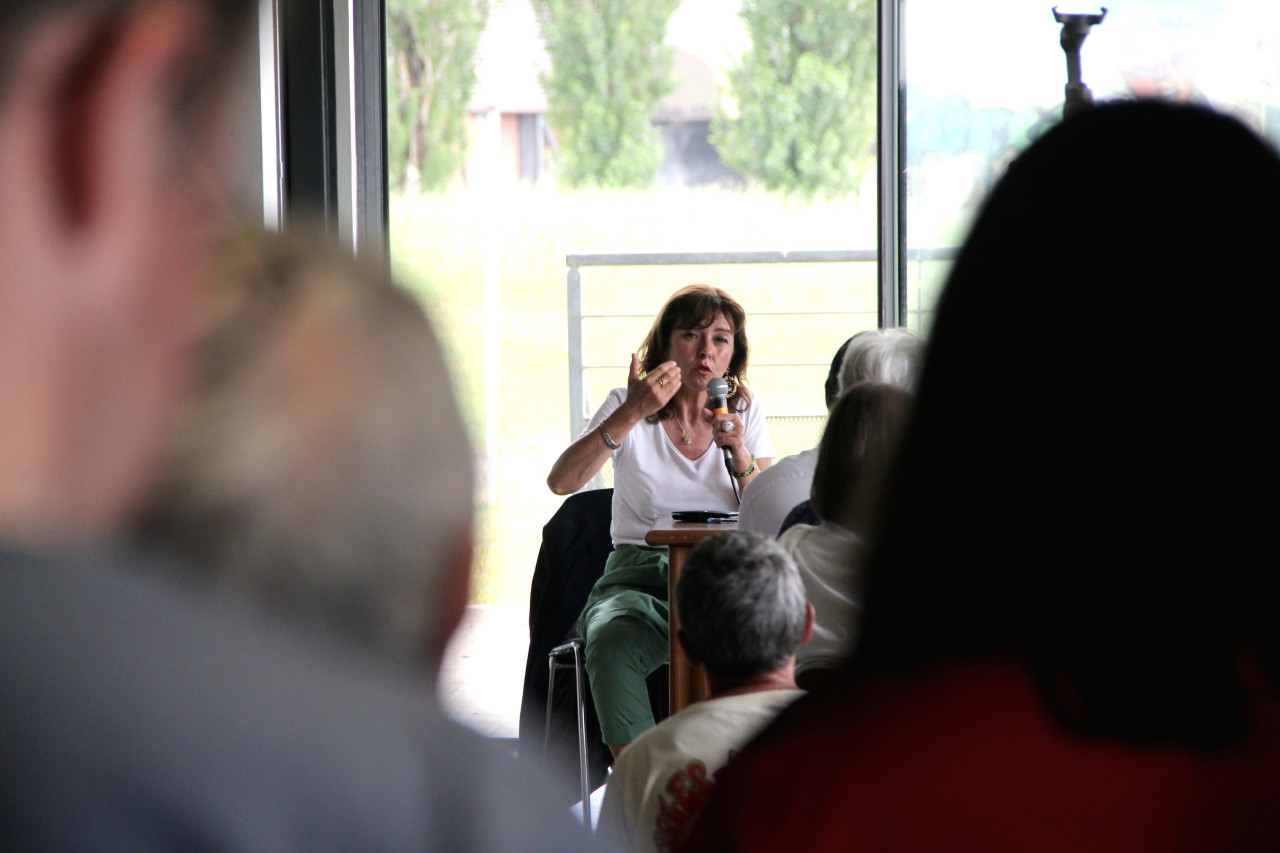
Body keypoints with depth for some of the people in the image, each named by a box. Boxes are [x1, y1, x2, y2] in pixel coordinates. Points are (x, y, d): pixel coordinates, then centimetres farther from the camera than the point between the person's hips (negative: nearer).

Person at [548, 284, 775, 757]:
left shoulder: (745, 411, 13)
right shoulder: (626, 406, 7)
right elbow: (561, 481, -10)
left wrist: (740, 455, -11)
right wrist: (633, 413, -15)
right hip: (639, 579, -1)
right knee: (611, 641, -36)